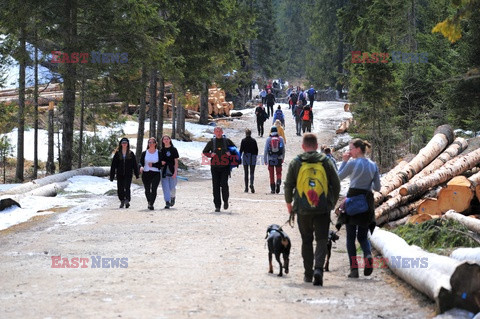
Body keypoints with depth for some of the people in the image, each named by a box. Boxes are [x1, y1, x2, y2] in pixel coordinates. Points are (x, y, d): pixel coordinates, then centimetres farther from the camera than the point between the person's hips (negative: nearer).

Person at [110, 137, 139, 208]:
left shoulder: (131, 154, 6)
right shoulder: (117, 153, 5)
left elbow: (135, 165, 8)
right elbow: (113, 165, 4)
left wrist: (137, 175, 4)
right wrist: (112, 175, 0)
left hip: (128, 174, -1)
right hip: (120, 174, 1)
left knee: (127, 187, -15)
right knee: (120, 189, 4)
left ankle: (127, 201, -22)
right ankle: (122, 201, 21)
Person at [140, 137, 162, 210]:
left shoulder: (159, 153, 3)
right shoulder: (144, 153, 7)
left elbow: (161, 164, 1)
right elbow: (141, 162, 2)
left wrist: (153, 165, -12)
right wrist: (141, 167, -20)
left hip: (156, 174, -2)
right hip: (146, 174, 2)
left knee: (154, 189, -17)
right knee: (147, 190, 10)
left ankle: (151, 204, -20)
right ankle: (149, 202, 32)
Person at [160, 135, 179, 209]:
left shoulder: (173, 149, 1)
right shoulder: (161, 150, 8)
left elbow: (176, 161, -2)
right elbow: (159, 161, 16)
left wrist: (175, 171, -10)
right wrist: (161, 163, -8)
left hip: (172, 170, -2)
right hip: (164, 170, 2)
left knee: (172, 187, -1)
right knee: (165, 187, -4)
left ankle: (172, 197, 29)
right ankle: (167, 203, -3)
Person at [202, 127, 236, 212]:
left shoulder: (227, 141, 6)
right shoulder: (211, 142, 8)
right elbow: (204, 152, 16)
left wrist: (230, 153, -2)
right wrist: (210, 155, -4)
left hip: (225, 166, -2)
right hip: (215, 167, 2)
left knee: (224, 184, -13)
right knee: (215, 186, 0)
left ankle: (225, 200, 12)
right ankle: (217, 205, 6)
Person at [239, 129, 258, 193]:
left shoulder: (243, 141, -5)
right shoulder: (254, 140, 1)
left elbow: (241, 150, -6)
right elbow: (256, 150, 3)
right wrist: (255, 156, 15)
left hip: (245, 157, -1)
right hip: (253, 157, 1)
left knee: (246, 173, 6)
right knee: (252, 173, 4)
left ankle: (246, 188, 5)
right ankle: (251, 184, -22)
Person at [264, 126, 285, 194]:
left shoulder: (268, 139, -1)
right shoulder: (281, 139, 2)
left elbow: (265, 150, -1)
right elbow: (283, 149, 6)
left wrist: (265, 160, 4)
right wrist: (282, 158, 17)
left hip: (270, 159, 0)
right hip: (279, 158, 0)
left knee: (271, 174, 8)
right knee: (278, 173, 9)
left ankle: (272, 189, 8)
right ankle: (278, 182, -19)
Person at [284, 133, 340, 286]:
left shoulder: (295, 163, 0)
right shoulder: (326, 162, 2)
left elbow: (288, 185, 1)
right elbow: (336, 184, 3)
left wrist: (288, 203, 14)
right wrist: (333, 203, 16)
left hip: (303, 210, 1)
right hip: (323, 209, -1)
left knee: (306, 241, 14)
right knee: (321, 240, 1)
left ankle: (308, 273, 17)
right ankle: (318, 269, -20)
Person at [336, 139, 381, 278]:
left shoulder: (352, 163, -8)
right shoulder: (373, 165, 6)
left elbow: (338, 177, 3)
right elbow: (377, 187, 8)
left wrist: (344, 161, 8)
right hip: (367, 200, 4)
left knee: (351, 237, 5)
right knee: (363, 236, 14)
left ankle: (354, 269, -2)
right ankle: (368, 255, -17)